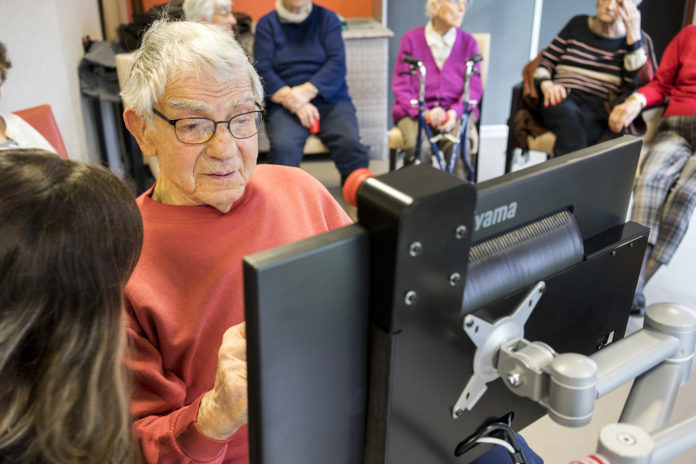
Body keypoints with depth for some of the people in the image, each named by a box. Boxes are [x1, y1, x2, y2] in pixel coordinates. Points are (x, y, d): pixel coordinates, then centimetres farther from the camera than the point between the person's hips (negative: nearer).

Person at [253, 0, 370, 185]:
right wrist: (292, 100, -17)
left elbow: (337, 63, -2)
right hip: (284, 106, 0)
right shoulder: (267, 24, 11)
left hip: (330, 100, 1)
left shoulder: (327, 18, 12)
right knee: (283, 146, -32)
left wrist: (306, 92, -17)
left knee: (350, 143, -29)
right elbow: (263, 70, -1)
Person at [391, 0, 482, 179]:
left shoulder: (468, 41, 10)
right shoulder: (411, 39, 5)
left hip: (455, 110, 1)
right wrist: (424, 113, -17)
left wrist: (454, 112, -18)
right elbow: (400, 85, 0)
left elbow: (474, 87, 3)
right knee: (417, 146, -32)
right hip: (415, 109, -1)